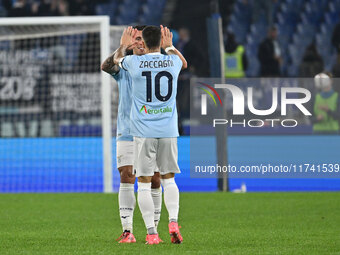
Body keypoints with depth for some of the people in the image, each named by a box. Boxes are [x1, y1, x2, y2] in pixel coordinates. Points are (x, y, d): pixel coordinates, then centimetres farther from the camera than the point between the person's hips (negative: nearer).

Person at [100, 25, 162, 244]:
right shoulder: (124, 66, 4)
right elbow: (106, 66, -16)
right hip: (127, 133, -1)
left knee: (155, 181, 0)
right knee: (127, 179, -9)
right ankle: (127, 231, -8)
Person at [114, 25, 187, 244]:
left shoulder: (135, 62, -4)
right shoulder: (172, 62, 3)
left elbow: (117, 59, 22)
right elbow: (184, 63, 31)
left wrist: (124, 45, 40)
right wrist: (170, 47, 45)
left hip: (144, 131, -2)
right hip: (168, 131, 2)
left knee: (144, 183, 1)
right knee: (169, 179, 14)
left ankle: (152, 233, -5)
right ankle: (173, 222, -6)